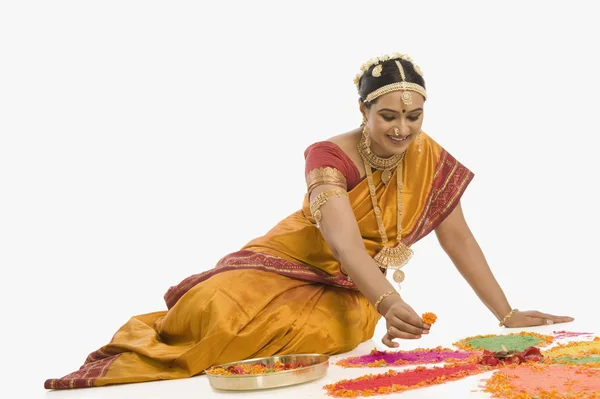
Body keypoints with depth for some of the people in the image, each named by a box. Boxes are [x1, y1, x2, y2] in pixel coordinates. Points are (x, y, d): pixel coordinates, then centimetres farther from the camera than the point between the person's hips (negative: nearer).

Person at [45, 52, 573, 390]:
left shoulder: (430, 160, -4)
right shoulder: (330, 155, -18)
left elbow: (458, 238, 1)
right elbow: (342, 239, -33)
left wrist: (507, 314, -2)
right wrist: (389, 302, -50)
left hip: (349, 288, 4)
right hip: (291, 262, -3)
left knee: (324, 333, -33)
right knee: (218, 309, -33)